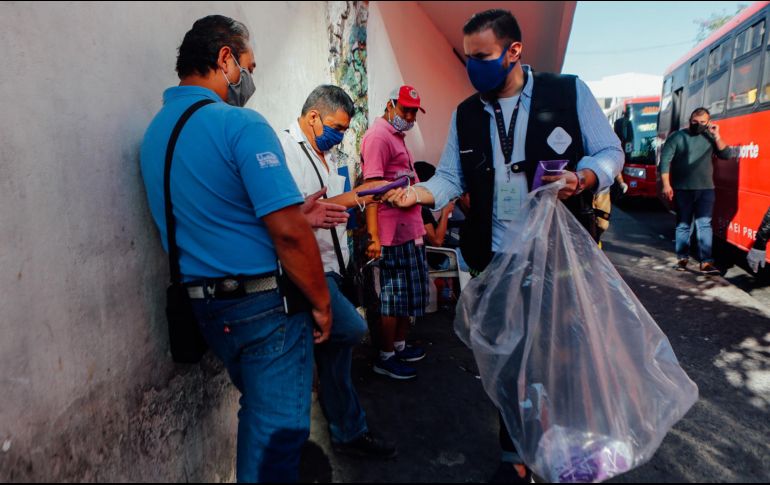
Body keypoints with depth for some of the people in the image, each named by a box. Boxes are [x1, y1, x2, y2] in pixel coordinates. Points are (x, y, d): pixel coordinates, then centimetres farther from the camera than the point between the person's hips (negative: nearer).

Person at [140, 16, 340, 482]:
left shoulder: (156, 131, 11)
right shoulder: (241, 124, -15)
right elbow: (288, 234, -22)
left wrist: (296, 213, 15)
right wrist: (322, 304, -9)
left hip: (204, 302, 9)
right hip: (265, 303, -8)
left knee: (258, 415, 26)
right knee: (277, 431, 6)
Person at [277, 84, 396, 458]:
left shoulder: (324, 154, 19)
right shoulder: (284, 149, -11)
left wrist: (358, 197, 10)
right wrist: (337, 202, -19)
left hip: (329, 267, 10)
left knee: (336, 348, 15)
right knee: (351, 328, -24)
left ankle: (349, 434, 31)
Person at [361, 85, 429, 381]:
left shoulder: (397, 137, 20)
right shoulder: (378, 136, -12)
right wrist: (374, 237, -27)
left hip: (410, 229, 10)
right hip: (394, 232, -10)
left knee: (409, 292, 16)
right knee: (393, 295, -1)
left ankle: (400, 346, 30)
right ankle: (385, 358, 12)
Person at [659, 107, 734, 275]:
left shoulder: (709, 137, 7)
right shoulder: (677, 137, -2)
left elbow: (726, 155, 1)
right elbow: (665, 161, -7)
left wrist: (716, 136, -9)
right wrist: (666, 185, -14)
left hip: (706, 189, 2)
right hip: (682, 190, -1)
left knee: (704, 224, -5)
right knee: (683, 225, 8)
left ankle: (706, 262, -7)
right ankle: (682, 258, 19)